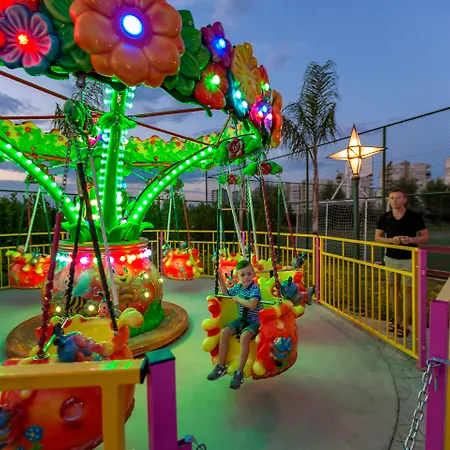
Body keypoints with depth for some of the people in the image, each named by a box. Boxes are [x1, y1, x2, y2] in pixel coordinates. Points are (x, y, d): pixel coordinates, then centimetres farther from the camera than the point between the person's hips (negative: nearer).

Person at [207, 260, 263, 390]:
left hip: (254, 322, -6)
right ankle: (221, 366, -1)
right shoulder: (237, 287, 2)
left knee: (244, 336, -33)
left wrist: (238, 299, -21)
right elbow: (225, 293, 20)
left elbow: (252, 305, -34)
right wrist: (220, 279, 9)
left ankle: (239, 372, -21)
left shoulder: (255, 288, -17)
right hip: (241, 320, 7)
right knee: (224, 332, -13)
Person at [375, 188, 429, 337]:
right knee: (392, 289, 11)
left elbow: (425, 236, -1)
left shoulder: (415, 217, -8)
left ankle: (404, 325, 14)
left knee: (407, 291, 2)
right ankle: (398, 319, 29)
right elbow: (377, 237, 4)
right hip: (390, 258, 3)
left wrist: (410, 239, -21)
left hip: (409, 259, -3)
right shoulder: (384, 217, -2)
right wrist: (391, 240, -15)